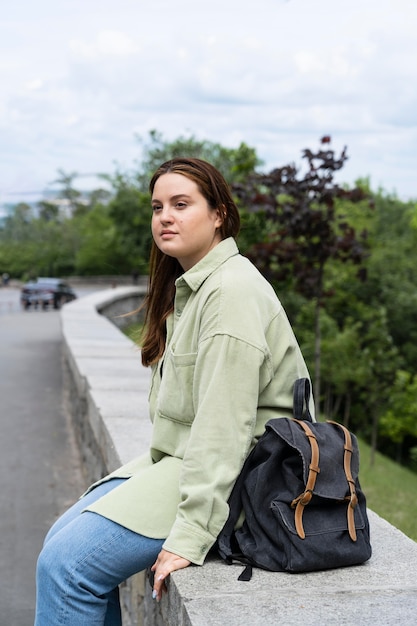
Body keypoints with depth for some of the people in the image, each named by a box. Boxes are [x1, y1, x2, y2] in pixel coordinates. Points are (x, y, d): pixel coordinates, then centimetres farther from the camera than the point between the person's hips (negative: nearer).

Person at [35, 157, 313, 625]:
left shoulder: (231, 291, -19)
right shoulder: (188, 285, 14)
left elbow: (224, 426, -24)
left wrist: (190, 535, -25)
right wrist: (151, 472, 10)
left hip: (231, 476, -10)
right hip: (175, 458, 10)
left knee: (67, 564, -15)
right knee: (60, 541, 5)